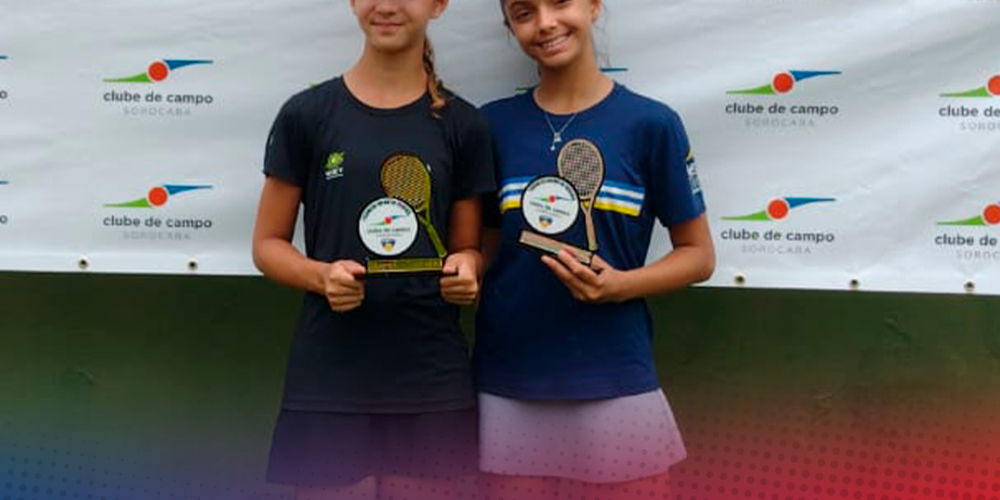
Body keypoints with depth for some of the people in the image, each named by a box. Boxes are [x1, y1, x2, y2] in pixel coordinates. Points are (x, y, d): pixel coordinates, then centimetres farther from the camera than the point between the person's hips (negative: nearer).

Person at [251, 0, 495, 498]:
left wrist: (466, 269, -13)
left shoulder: (462, 124, 4)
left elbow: (468, 249, 10)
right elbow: (268, 244, 5)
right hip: (328, 381, -1)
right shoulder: (306, 114, 1)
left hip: (432, 382, 1)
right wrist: (322, 276, -15)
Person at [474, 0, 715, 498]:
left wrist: (620, 285, -14)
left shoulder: (651, 122, -4)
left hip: (615, 384, -2)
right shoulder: (494, 123, 4)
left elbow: (698, 255, 2)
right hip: (506, 385, 2)